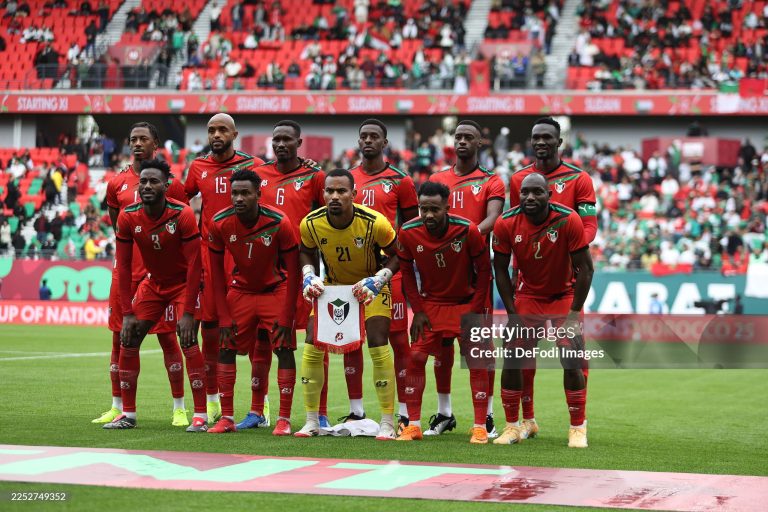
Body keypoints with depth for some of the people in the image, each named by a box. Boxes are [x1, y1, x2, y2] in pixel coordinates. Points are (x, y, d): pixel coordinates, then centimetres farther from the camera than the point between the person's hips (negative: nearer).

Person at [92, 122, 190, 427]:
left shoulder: (171, 183, -1)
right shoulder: (117, 184, 8)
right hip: (125, 271, 4)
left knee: (167, 337, -2)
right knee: (120, 337, 6)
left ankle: (179, 408, 4)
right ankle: (117, 407, 14)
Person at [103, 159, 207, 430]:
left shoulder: (182, 215, -25)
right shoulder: (128, 217, -14)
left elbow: (194, 265, -23)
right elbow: (123, 266, -9)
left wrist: (188, 313, -26)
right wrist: (127, 313, -14)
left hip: (184, 283, -4)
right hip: (153, 283, 5)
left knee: (188, 340, -19)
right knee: (128, 340, -2)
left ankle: (200, 415, -14)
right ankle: (128, 413, 9)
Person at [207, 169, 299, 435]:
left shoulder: (279, 223, -24)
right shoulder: (219, 223, -17)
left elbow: (293, 272, -16)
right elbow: (217, 270, -6)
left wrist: (286, 318, -19)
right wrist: (224, 317, -10)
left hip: (275, 290, -2)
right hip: (240, 290, 3)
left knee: (284, 348, -12)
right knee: (226, 348, -4)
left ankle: (284, 420, -7)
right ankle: (227, 418, 3)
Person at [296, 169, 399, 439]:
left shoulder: (374, 222, -29)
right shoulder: (311, 223, -20)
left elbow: (397, 255, -14)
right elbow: (306, 252, 2)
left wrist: (377, 280, -27)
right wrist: (308, 276, -16)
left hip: (370, 286, -3)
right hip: (332, 286, 3)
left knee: (378, 346, -14)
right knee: (312, 346, -6)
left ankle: (387, 423, -4)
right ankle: (312, 421, 7)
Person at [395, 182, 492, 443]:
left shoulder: (468, 231, -23)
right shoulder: (408, 233, -16)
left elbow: (484, 270, -10)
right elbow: (407, 272, -1)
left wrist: (475, 311, -13)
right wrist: (418, 310, -5)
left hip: (466, 302, -2)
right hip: (430, 302, 2)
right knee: (415, 357, -6)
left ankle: (480, 426, 0)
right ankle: (413, 425, 4)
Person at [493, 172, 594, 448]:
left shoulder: (568, 220, -24)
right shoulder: (506, 224, -17)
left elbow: (585, 268, -16)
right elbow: (501, 270, -6)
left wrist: (573, 313, -17)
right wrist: (513, 313, -10)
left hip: (564, 296, -2)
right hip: (527, 296, 2)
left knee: (572, 362, -10)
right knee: (512, 360, -3)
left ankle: (578, 428, 4)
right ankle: (513, 426, 11)